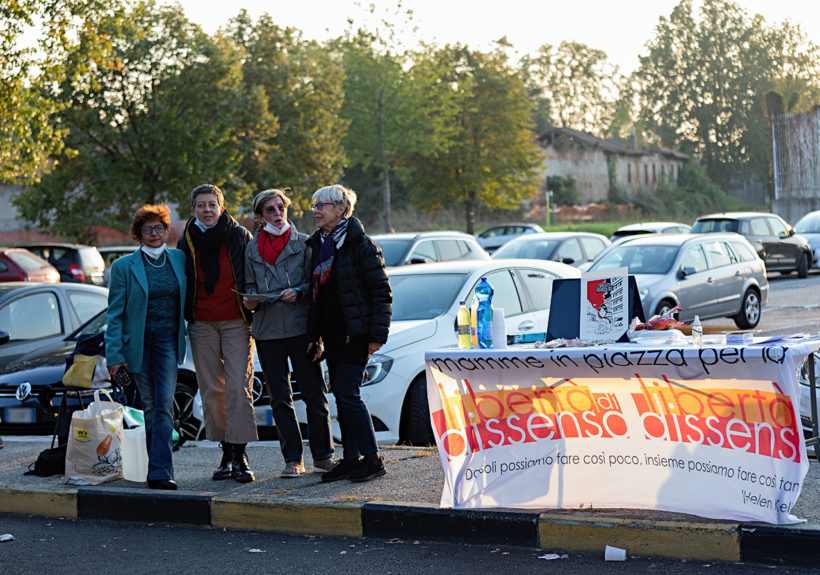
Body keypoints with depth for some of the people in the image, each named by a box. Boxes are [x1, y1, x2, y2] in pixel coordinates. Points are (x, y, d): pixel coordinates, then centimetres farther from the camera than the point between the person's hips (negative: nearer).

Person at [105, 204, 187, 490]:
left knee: (164, 404, -11)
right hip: (139, 341, -1)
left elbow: (188, 299, 18)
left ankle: (159, 472, -14)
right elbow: (115, 313, -1)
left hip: (169, 339, 1)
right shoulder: (124, 266, 0)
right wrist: (115, 354, -7)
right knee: (150, 405, 6)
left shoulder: (179, 259, 8)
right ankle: (159, 464, 19)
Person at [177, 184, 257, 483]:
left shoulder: (240, 236, 2)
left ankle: (240, 456, -7)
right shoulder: (186, 242, 8)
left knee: (238, 387, -10)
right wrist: (184, 319, 3)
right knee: (211, 390, 3)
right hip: (202, 324, 3)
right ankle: (226, 454, 10)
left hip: (236, 323, -2)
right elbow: (181, 285, 14)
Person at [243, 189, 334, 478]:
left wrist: (299, 292, -14)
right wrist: (251, 301, -3)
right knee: (279, 399, 4)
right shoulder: (252, 249, 12)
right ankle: (293, 459, 11)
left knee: (314, 394, -1)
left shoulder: (304, 243, 4)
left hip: (301, 326, -2)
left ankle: (322, 455, 10)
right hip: (267, 330, 2)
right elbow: (250, 286, 18)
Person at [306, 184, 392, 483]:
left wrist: (377, 334, -15)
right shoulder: (318, 244, 14)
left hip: (354, 334, -7)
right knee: (341, 397, 8)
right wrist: (315, 337, 16)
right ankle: (351, 459, 15)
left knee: (348, 395, -11)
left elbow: (381, 291, -10)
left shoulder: (359, 244, -8)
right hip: (331, 334, 7)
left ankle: (372, 458, -3)